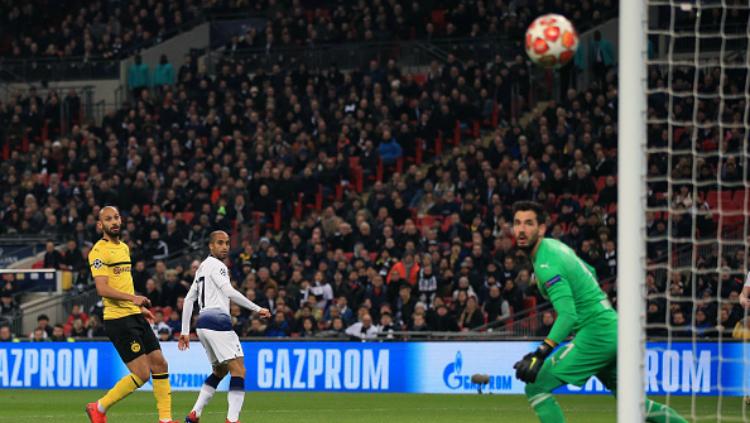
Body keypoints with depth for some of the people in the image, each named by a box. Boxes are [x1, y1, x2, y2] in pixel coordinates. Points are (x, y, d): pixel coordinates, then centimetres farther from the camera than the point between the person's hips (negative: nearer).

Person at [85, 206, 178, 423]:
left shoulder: (124, 247, 18)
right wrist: (132, 298, -32)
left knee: (159, 364, 4)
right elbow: (102, 288, -21)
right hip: (118, 319, -9)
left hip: (135, 316, 9)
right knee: (141, 374, -11)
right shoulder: (99, 251, -11)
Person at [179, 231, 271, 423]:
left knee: (220, 371, 22)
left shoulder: (203, 267, 24)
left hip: (203, 322, 10)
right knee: (238, 371, -13)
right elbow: (229, 292, -18)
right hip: (217, 320, -10)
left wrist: (185, 331, 25)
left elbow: (189, 299, 25)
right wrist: (257, 309, -17)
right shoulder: (216, 265, -4)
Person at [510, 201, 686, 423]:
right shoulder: (554, 245, 12)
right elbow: (590, 273, 27)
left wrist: (540, 354, -37)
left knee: (536, 387, -11)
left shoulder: (546, 264, -17)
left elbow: (568, 315, -28)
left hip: (595, 334, -10)